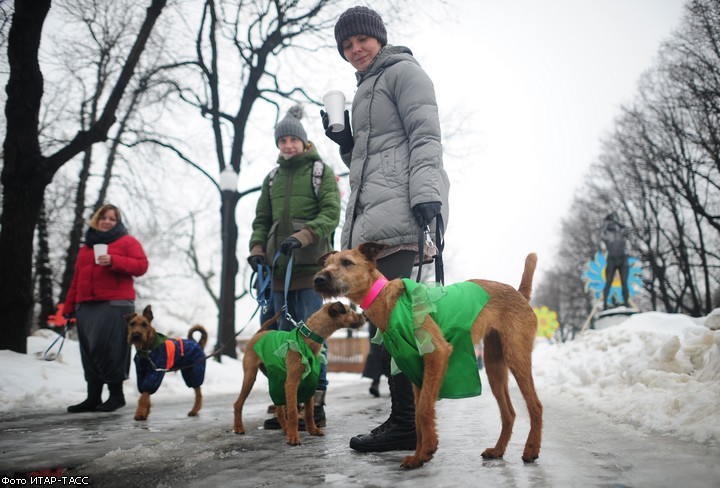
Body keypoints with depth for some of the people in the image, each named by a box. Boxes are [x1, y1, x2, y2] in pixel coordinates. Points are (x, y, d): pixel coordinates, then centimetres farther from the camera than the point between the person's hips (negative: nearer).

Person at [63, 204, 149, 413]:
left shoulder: (127, 242, 8)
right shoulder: (86, 247, 24)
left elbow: (141, 265, -6)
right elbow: (77, 279, 21)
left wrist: (113, 261, -17)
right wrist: (68, 307, 16)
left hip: (115, 305, -6)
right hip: (86, 306, 6)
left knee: (110, 349, -9)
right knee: (89, 351, 5)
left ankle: (116, 394, 1)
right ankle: (93, 397, 11)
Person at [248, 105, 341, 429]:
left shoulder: (321, 171, 4)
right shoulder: (272, 178, 19)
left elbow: (331, 213, -8)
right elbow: (261, 219, 19)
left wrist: (301, 237, -21)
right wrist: (257, 249, 1)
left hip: (311, 265, -5)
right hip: (279, 267, 5)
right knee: (283, 335, 7)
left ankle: (315, 405, 0)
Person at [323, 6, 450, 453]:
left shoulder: (403, 71, 5)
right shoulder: (365, 89, 31)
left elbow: (425, 137, -9)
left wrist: (426, 193, -22)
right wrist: (344, 140, 15)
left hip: (398, 206, -9)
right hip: (372, 212, 9)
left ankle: (406, 423, -14)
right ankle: (405, 419, 7)